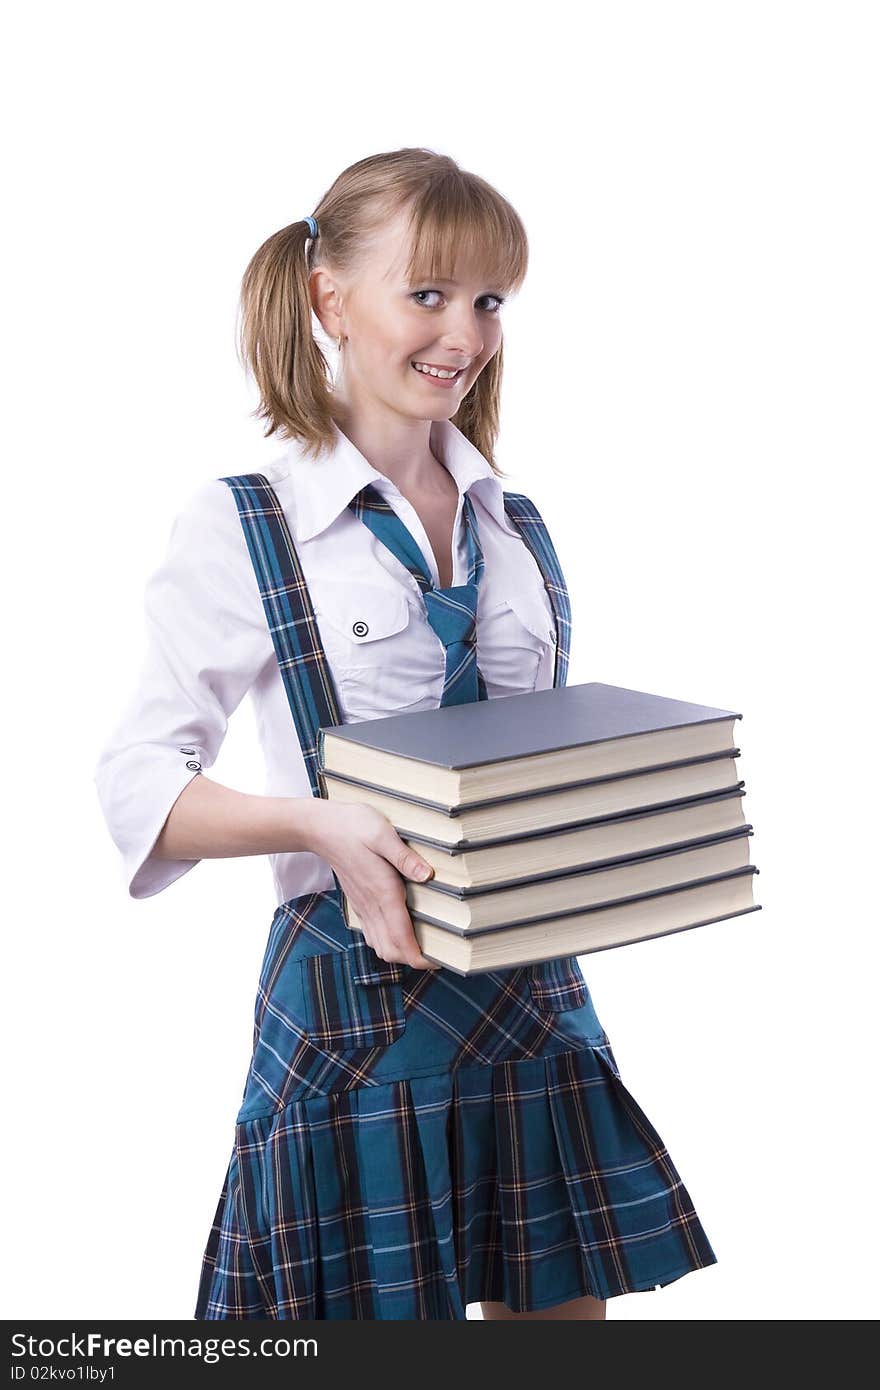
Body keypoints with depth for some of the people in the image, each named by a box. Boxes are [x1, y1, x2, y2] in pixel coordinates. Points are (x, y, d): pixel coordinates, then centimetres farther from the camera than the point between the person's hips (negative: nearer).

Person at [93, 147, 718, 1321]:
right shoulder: (242, 526, -6)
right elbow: (136, 783, -10)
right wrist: (318, 824, -27)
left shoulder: (519, 529, 10)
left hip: (536, 990, 5)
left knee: (561, 1301, 12)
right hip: (357, 997, -5)